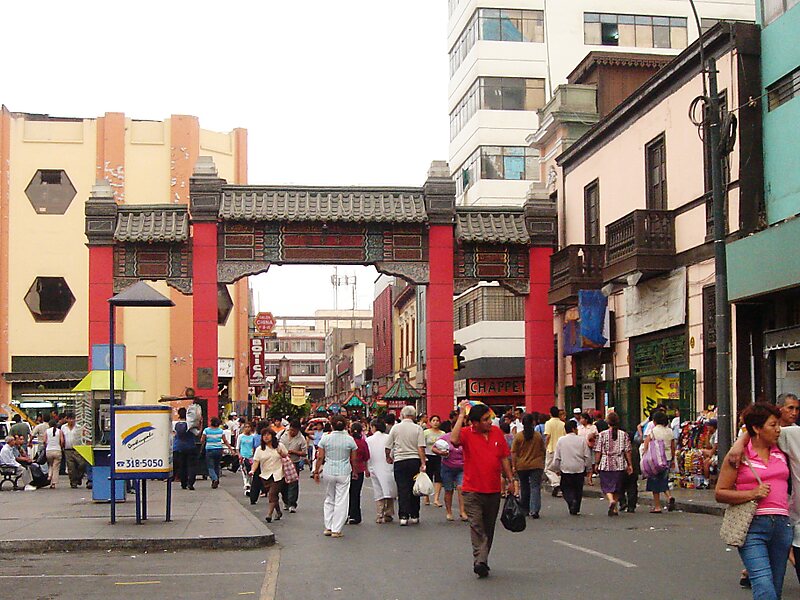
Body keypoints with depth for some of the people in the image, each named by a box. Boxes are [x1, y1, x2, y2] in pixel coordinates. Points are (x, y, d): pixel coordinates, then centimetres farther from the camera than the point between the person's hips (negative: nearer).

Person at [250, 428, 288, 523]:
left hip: (277, 475, -2)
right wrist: (252, 470, -21)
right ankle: (278, 512, 28)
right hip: (265, 475, 2)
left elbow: (287, 456, 14)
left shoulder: (280, 446, 5)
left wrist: (282, 454, -8)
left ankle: (269, 514, -15)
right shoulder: (259, 449, 4)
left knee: (272, 494, -13)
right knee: (271, 495, 8)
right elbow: (256, 461, -4)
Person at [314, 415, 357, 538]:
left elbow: (320, 457, -1)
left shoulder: (325, 438, -2)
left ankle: (328, 527, 17)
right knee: (341, 501, 3)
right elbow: (353, 459, 2)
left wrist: (316, 472, 9)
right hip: (344, 473, -1)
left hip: (328, 472, 1)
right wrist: (354, 471, 17)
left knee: (329, 499, 16)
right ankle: (336, 530, 3)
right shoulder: (349, 439, -3)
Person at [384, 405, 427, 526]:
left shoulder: (396, 428, 1)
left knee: (402, 489, 0)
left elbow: (388, 447, 6)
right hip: (414, 460, 0)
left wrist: (388, 457, 24)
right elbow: (421, 448, -8)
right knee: (414, 488, 9)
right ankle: (414, 515, 14)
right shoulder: (418, 428, -2)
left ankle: (403, 516, -6)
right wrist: (423, 463, -6)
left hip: (399, 461, 0)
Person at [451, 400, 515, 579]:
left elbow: (504, 458, 15)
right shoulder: (467, 433, -6)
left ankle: (482, 561, 23)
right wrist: (461, 415, -24)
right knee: (476, 525, -15)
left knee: (489, 528, 12)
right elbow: (454, 440, -29)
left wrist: (510, 480, 14)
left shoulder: (497, 432, 7)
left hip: (494, 490, 5)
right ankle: (480, 561, -21)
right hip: (473, 491, -5)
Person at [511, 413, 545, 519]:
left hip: (522, 466, 0)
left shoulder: (518, 436, -7)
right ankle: (534, 510, -15)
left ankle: (525, 510, 24)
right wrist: (541, 462, 22)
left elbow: (514, 453, -7)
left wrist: (514, 466, -1)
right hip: (536, 465, 0)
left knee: (524, 487, 14)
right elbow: (542, 450, 9)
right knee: (535, 487, -1)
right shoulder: (538, 435, -2)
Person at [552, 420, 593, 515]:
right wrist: (588, 468, 10)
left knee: (566, 489, 10)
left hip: (566, 469, 0)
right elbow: (587, 456, -2)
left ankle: (571, 501, -16)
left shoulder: (561, 441, -2)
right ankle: (576, 509, 12)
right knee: (578, 489, 14)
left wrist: (556, 469, 13)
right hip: (580, 469, 0)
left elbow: (557, 457, 1)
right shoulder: (582, 440, -4)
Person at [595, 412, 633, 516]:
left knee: (607, 486, 5)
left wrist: (596, 464, 5)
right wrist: (630, 464, 7)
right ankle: (614, 508, 17)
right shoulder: (624, 435, 0)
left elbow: (598, 451, -5)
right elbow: (627, 451, 0)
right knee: (617, 487, 14)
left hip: (606, 464, -2)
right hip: (620, 465, 2)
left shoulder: (602, 434, -5)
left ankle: (611, 500, -22)